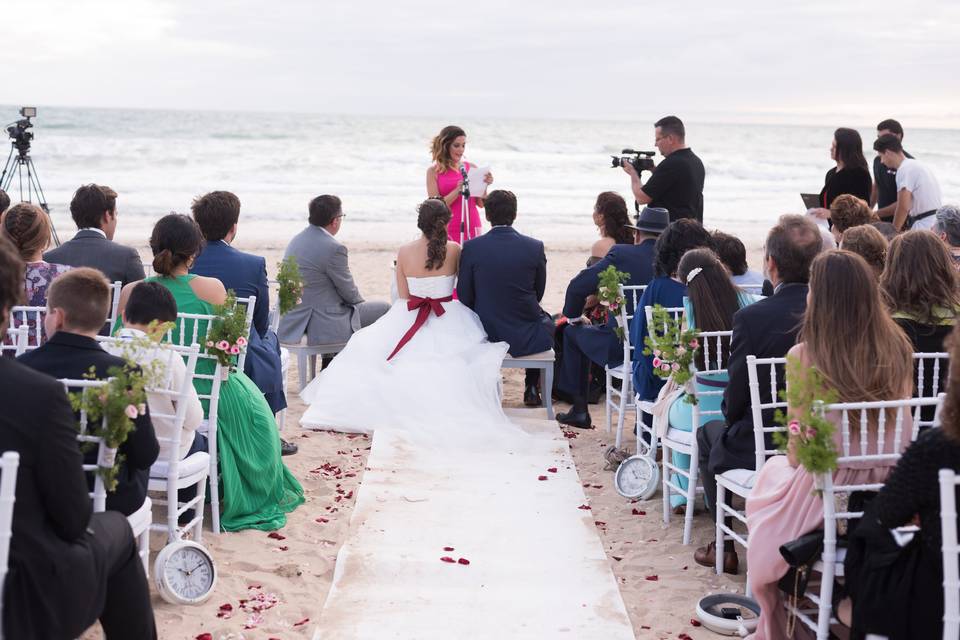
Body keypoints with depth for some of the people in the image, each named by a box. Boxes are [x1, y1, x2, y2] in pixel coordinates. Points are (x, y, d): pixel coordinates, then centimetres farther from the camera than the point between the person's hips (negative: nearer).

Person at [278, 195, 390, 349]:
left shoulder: (296, 240, 8)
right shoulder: (333, 248, -19)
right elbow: (350, 293, -10)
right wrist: (360, 301, 14)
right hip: (322, 327, -9)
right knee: (383, 309, 6)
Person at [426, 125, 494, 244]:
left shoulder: (471, 168, 8)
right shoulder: (434, 171, 1)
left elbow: (481, 203, 8)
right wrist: (458, 190, -16)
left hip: (473, 228, 2)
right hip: (448, 229, -2)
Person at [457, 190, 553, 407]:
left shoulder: (471, 248, -12)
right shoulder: (535, 247, -10)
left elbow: (464, 297, -5)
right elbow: (538, 293, 2)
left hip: (484, 335, 1)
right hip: (525, 339, -1)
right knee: (546, 319, 33)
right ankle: (532, 388, 33)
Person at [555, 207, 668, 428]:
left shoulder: (620, 254, -9)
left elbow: (578, 287, -8)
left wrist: (573, 316, 11)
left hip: (620, 347, -4)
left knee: (573, 333, 23)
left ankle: (580, 409, 26)